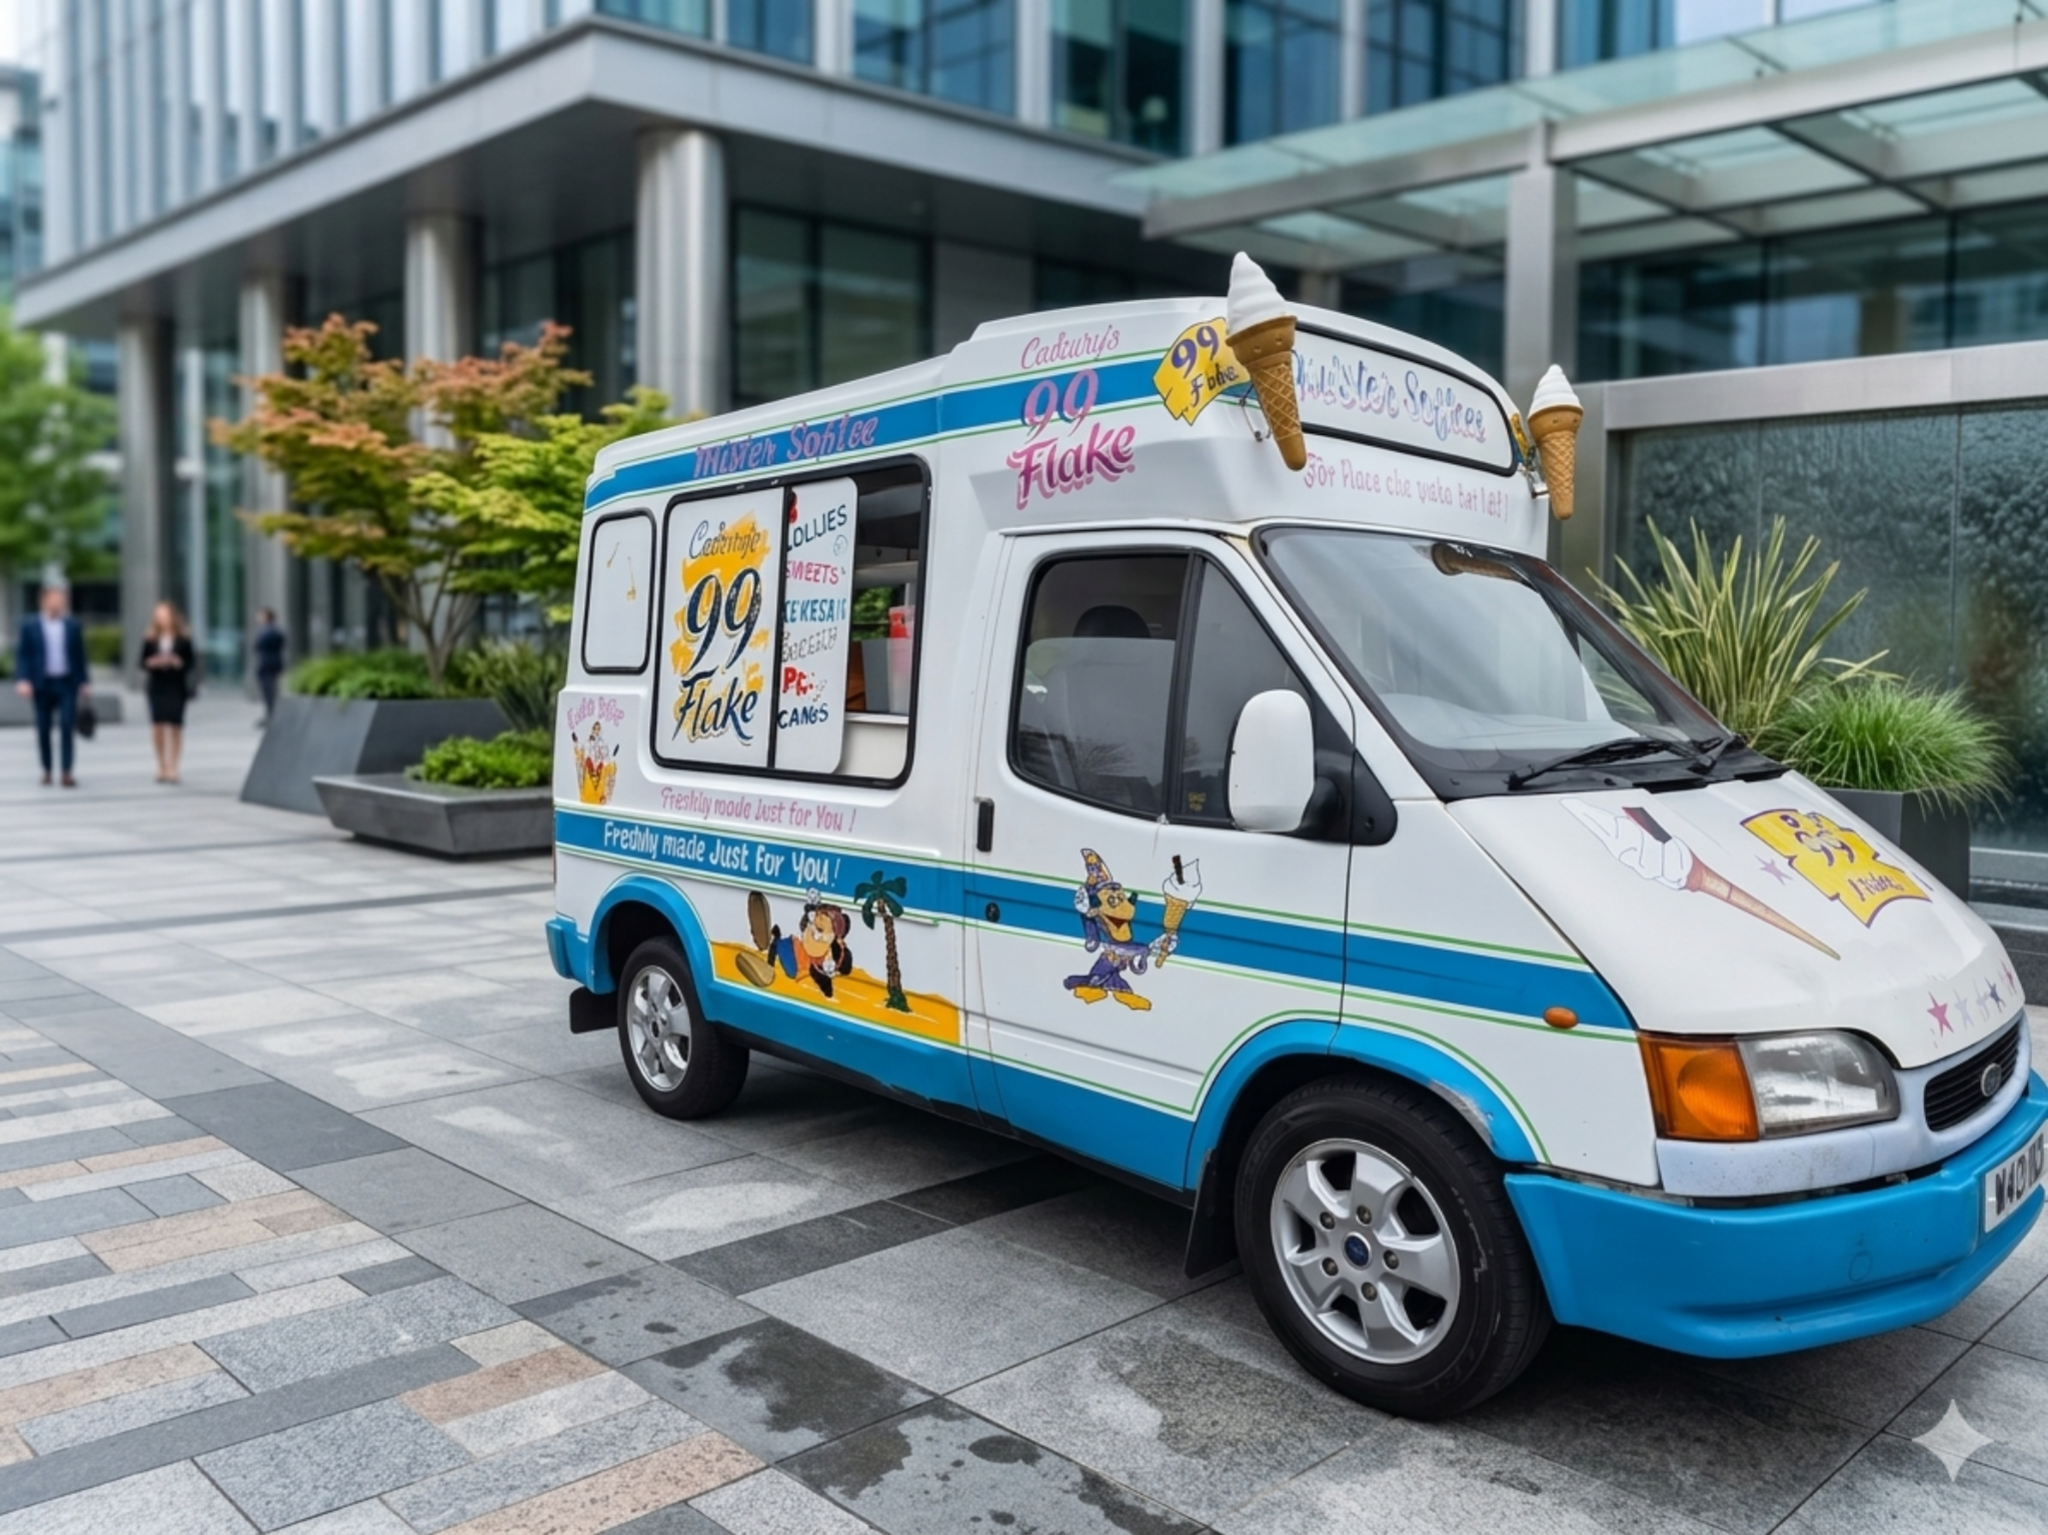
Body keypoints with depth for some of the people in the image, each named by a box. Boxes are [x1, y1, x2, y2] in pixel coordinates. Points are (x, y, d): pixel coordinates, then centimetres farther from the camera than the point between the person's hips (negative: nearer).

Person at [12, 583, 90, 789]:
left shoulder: (73, 626, 7)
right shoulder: (30, 625, 3)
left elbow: (80, 656, 10)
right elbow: (22, 655, 1)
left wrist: (85, 682, 6)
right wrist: (23, 680, -11)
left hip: (67, 683, 0)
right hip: (42, 684, 0)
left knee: (67, 726, -9)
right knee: (43, 729, 6)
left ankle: (66, 772, -9)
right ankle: (46, 770, 18)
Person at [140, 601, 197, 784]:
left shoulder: (183, 639, 2)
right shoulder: (149, 640, 6)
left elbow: (190, 662, 1)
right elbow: (143, 661, 8)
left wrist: (178, 663, -18)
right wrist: (151, 663, -13)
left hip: (176, 687, -1)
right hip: (157, 687, 1)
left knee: (175, 725, -2)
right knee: (158, 725, -1)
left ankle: (173, 767, 4)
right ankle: (161, 766, 9)